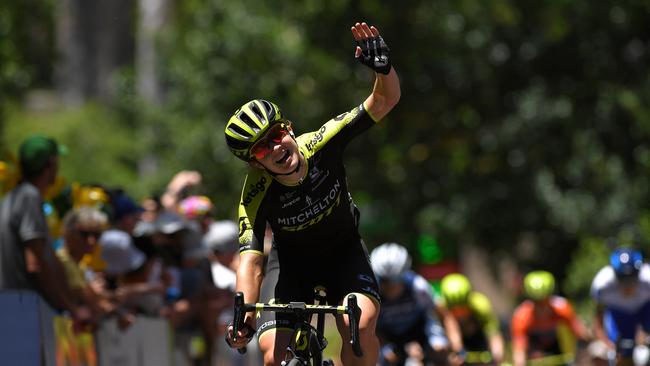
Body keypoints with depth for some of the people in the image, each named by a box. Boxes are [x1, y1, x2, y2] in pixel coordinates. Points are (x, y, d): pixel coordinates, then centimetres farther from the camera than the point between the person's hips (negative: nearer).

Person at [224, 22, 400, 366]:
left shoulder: (321, 144, -26)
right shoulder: (256, 196, -28)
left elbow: (384, 101, -25)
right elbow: (250, 260, -34)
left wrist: (382, 67, -47)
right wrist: (244, 316, -51)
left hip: (343, 250, 0)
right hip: (292, 260, 0)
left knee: (360, 325, -29)